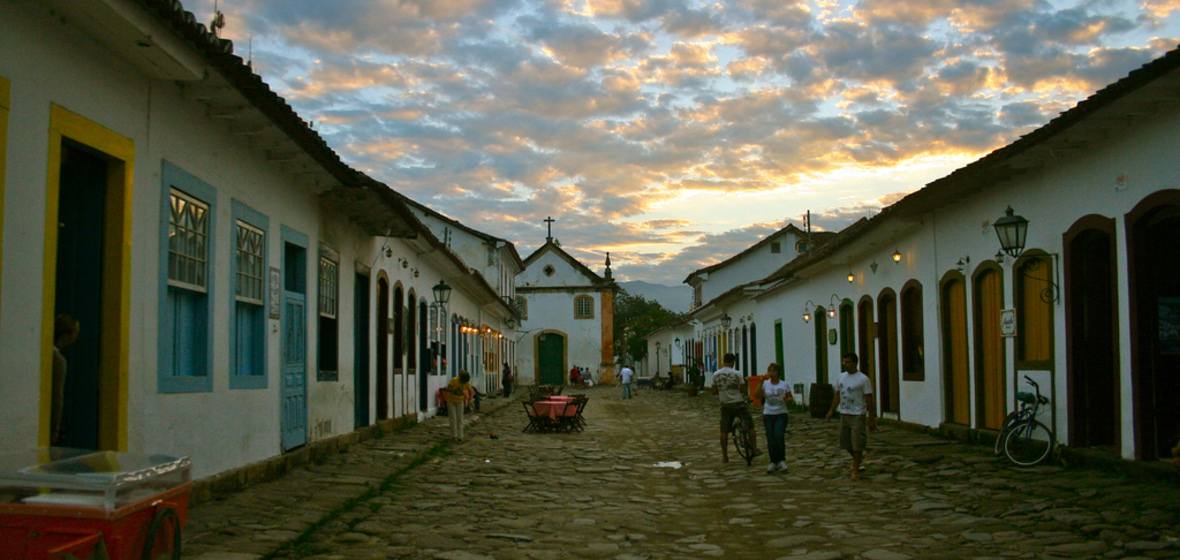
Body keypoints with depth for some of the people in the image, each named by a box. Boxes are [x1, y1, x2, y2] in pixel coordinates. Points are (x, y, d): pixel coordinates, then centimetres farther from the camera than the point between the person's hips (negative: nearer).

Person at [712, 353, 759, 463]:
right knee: (750, 426, 14)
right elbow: (743, 389, -8)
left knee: (724, 431, 7)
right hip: (738, 403, -2)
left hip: (725, 405, 3)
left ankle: (724, 456, 9)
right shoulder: (737, 373, -10)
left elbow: (714, 391, 6)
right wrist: (744, 394, 14)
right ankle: (755, 449, 17)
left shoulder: (716, 374, 0)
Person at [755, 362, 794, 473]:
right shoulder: (765, 384, 3)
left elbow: (791, 399, 7)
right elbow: (757, 396, -9)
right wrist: (761, 383, -17)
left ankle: (782, 460, -1)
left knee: (779, 436, -16)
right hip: (768, 414, 1)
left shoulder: (784, 385, 3)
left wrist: (787, 399, -15)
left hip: (781, 414, -1)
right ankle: (773, 463, 12)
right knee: (770, 439, 0)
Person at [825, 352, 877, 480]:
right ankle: (857, 460, 37)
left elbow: (869, 399, -8)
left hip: (858, 415, -6)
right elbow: (838, 396, 17)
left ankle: (855, 470, 2)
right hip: (844, 414, 6)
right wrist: (831, 411, 11)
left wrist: (871, 418, -11)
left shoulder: (863, 379, -9)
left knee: (857, 443, -5)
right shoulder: (841, 377, 9)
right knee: (845, 441, 13)